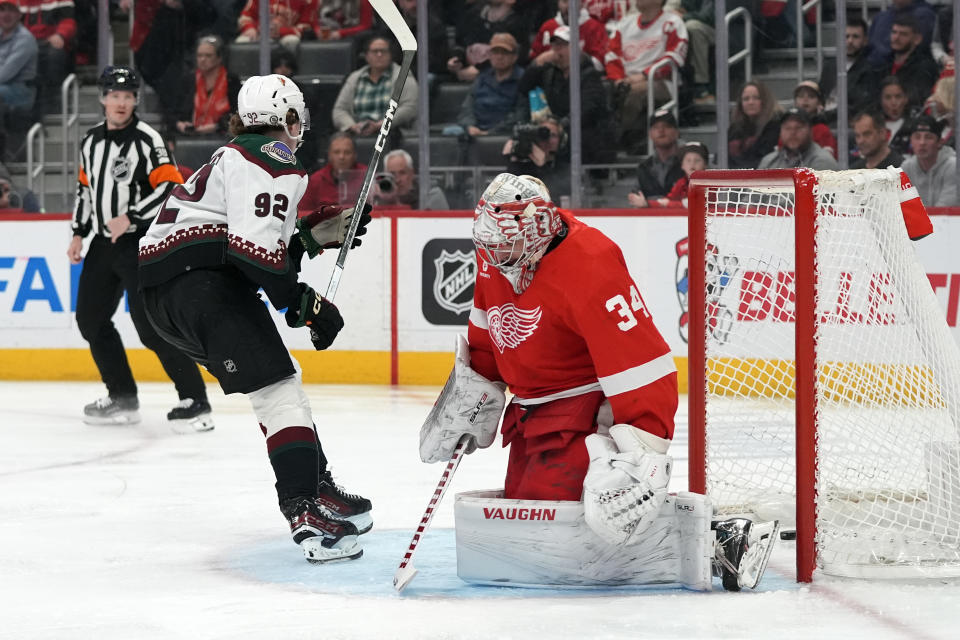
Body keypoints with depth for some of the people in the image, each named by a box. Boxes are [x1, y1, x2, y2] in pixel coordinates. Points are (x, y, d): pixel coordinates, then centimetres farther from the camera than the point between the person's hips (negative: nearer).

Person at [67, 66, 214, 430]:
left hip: (140, 243, -8)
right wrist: (79, 233, 15)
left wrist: (130, 218, -22)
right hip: (104, 243, 8)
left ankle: (195, 401, -13)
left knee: (151, 325, -15)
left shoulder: (146, 139, -12)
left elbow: (172, 187, -20)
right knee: (90, 318, 10)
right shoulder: (91, 141, 10)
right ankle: (122, 397, 20)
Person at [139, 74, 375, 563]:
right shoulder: (275, 158, -4)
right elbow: (255, 246, -18)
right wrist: (303, 303, -12)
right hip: (201, 282, -10)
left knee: (275, 382, 22)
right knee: (277, 390, -14)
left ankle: (319, 488, 28)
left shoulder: (235, 157, 29)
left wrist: (321, 231, 22)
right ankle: (307, 514, -25)